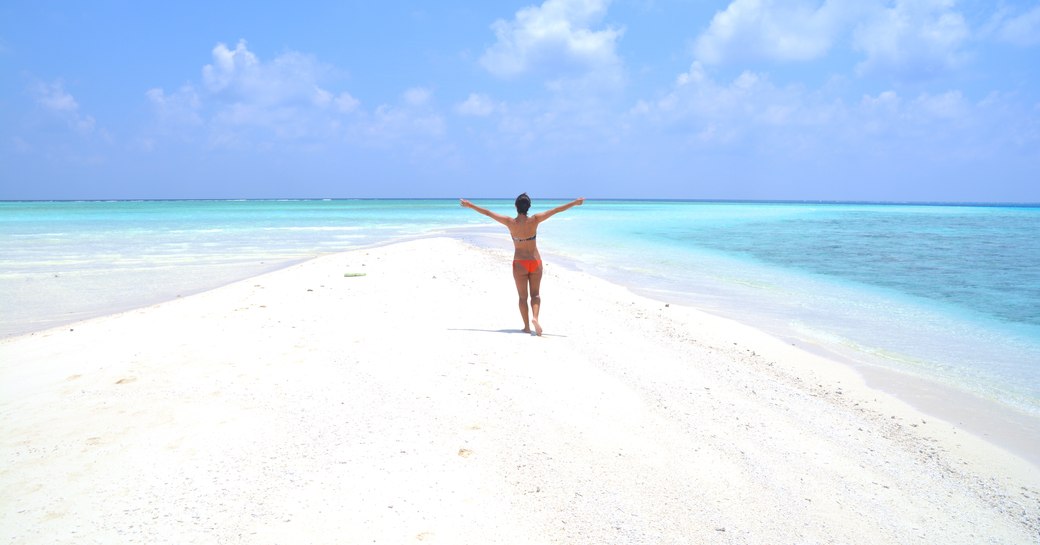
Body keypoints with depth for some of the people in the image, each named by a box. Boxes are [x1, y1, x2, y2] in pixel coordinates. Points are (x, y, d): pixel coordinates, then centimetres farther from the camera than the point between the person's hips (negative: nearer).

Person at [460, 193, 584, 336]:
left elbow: (487, 212, -2)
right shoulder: (534, 220, -11)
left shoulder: (510, 222, -10)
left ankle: (527, 326, 9)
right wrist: (575, 202, 2)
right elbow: (556, 210, -5)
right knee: (535, 294, 12)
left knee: (523, 297, 12)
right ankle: (535, 318, -14)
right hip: (535, 262, 0)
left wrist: (470, 205, 9)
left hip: (519, 263, 0)